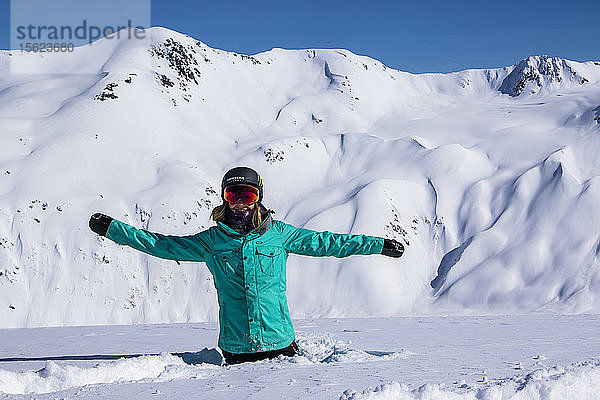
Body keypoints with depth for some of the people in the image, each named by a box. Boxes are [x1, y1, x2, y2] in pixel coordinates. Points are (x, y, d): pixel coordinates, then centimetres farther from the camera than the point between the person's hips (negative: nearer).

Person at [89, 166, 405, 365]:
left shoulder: (278, 233, 3)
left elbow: (324, 242, 10)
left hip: (279, 341, 0)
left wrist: (379, 245, 12)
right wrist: (112, 229, 10)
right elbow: (161, 245, 11)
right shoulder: (211, 241, 5)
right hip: (236, 347, 1)